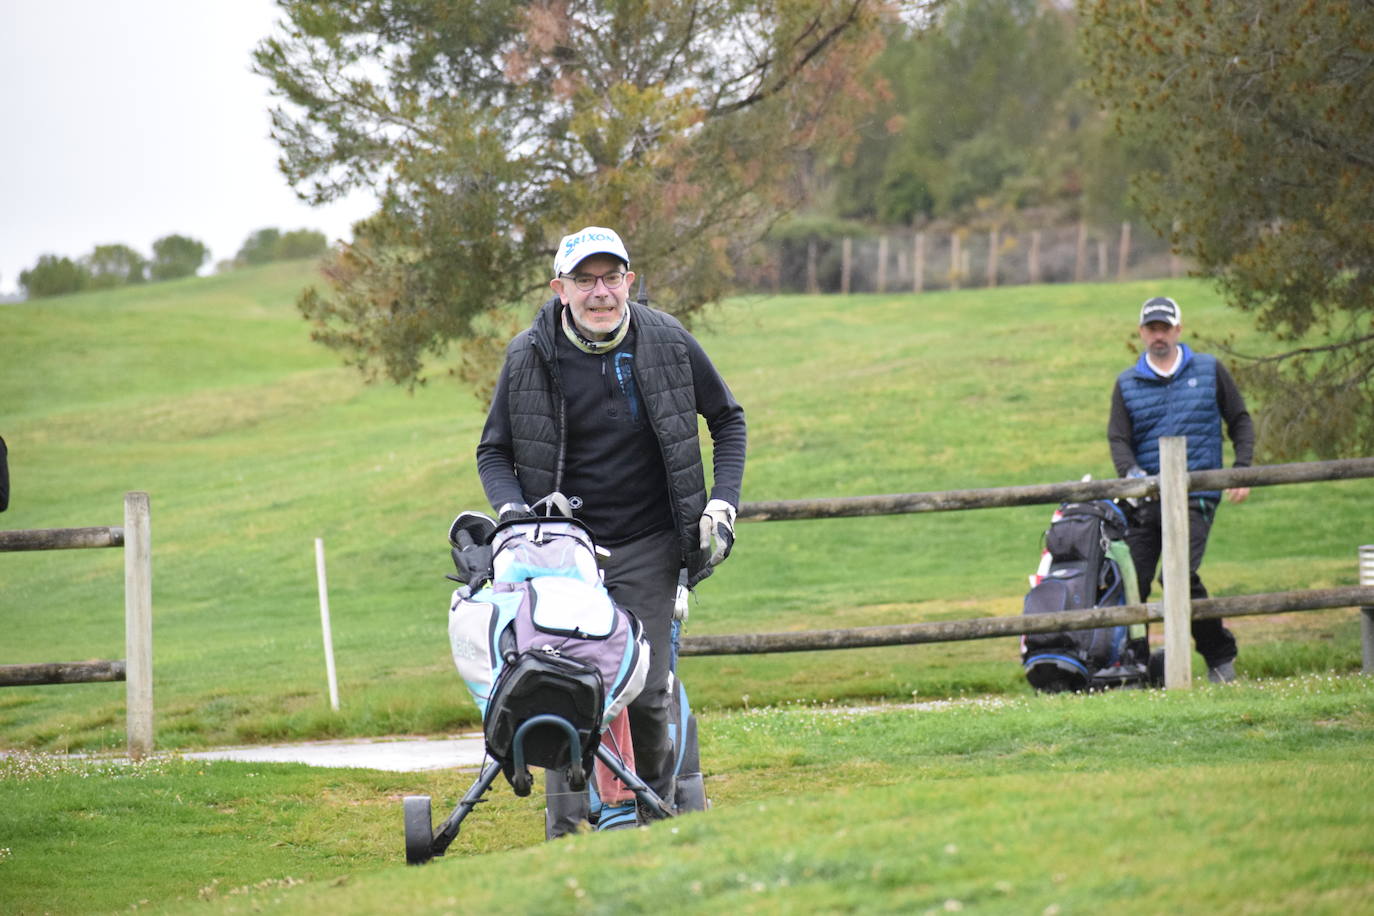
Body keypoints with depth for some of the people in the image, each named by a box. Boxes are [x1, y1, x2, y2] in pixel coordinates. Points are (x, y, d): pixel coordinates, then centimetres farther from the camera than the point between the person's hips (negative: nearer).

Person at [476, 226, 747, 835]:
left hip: (648, 548, 0)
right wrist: (511, 510, -9)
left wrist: (722, 506, 3)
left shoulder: (667, 342, -1)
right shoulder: (529, 356, -2)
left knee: (645, 694, -5)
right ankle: (568, 834, -8)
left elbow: (728, 420, 13)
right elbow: (494, 452, 9)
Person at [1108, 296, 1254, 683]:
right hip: (1146, 500, 3)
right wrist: (1132, 473, -17)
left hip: (1196, 495, -3)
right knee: (1133, 580, -4)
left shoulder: (1209, 371, 10)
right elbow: (1118, 438, 4)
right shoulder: (1127, 383, 12)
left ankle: (1220, 655, -2)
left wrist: (1242, 470, 2)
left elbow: (1240, 422, 15)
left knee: (1180, 574, -19)